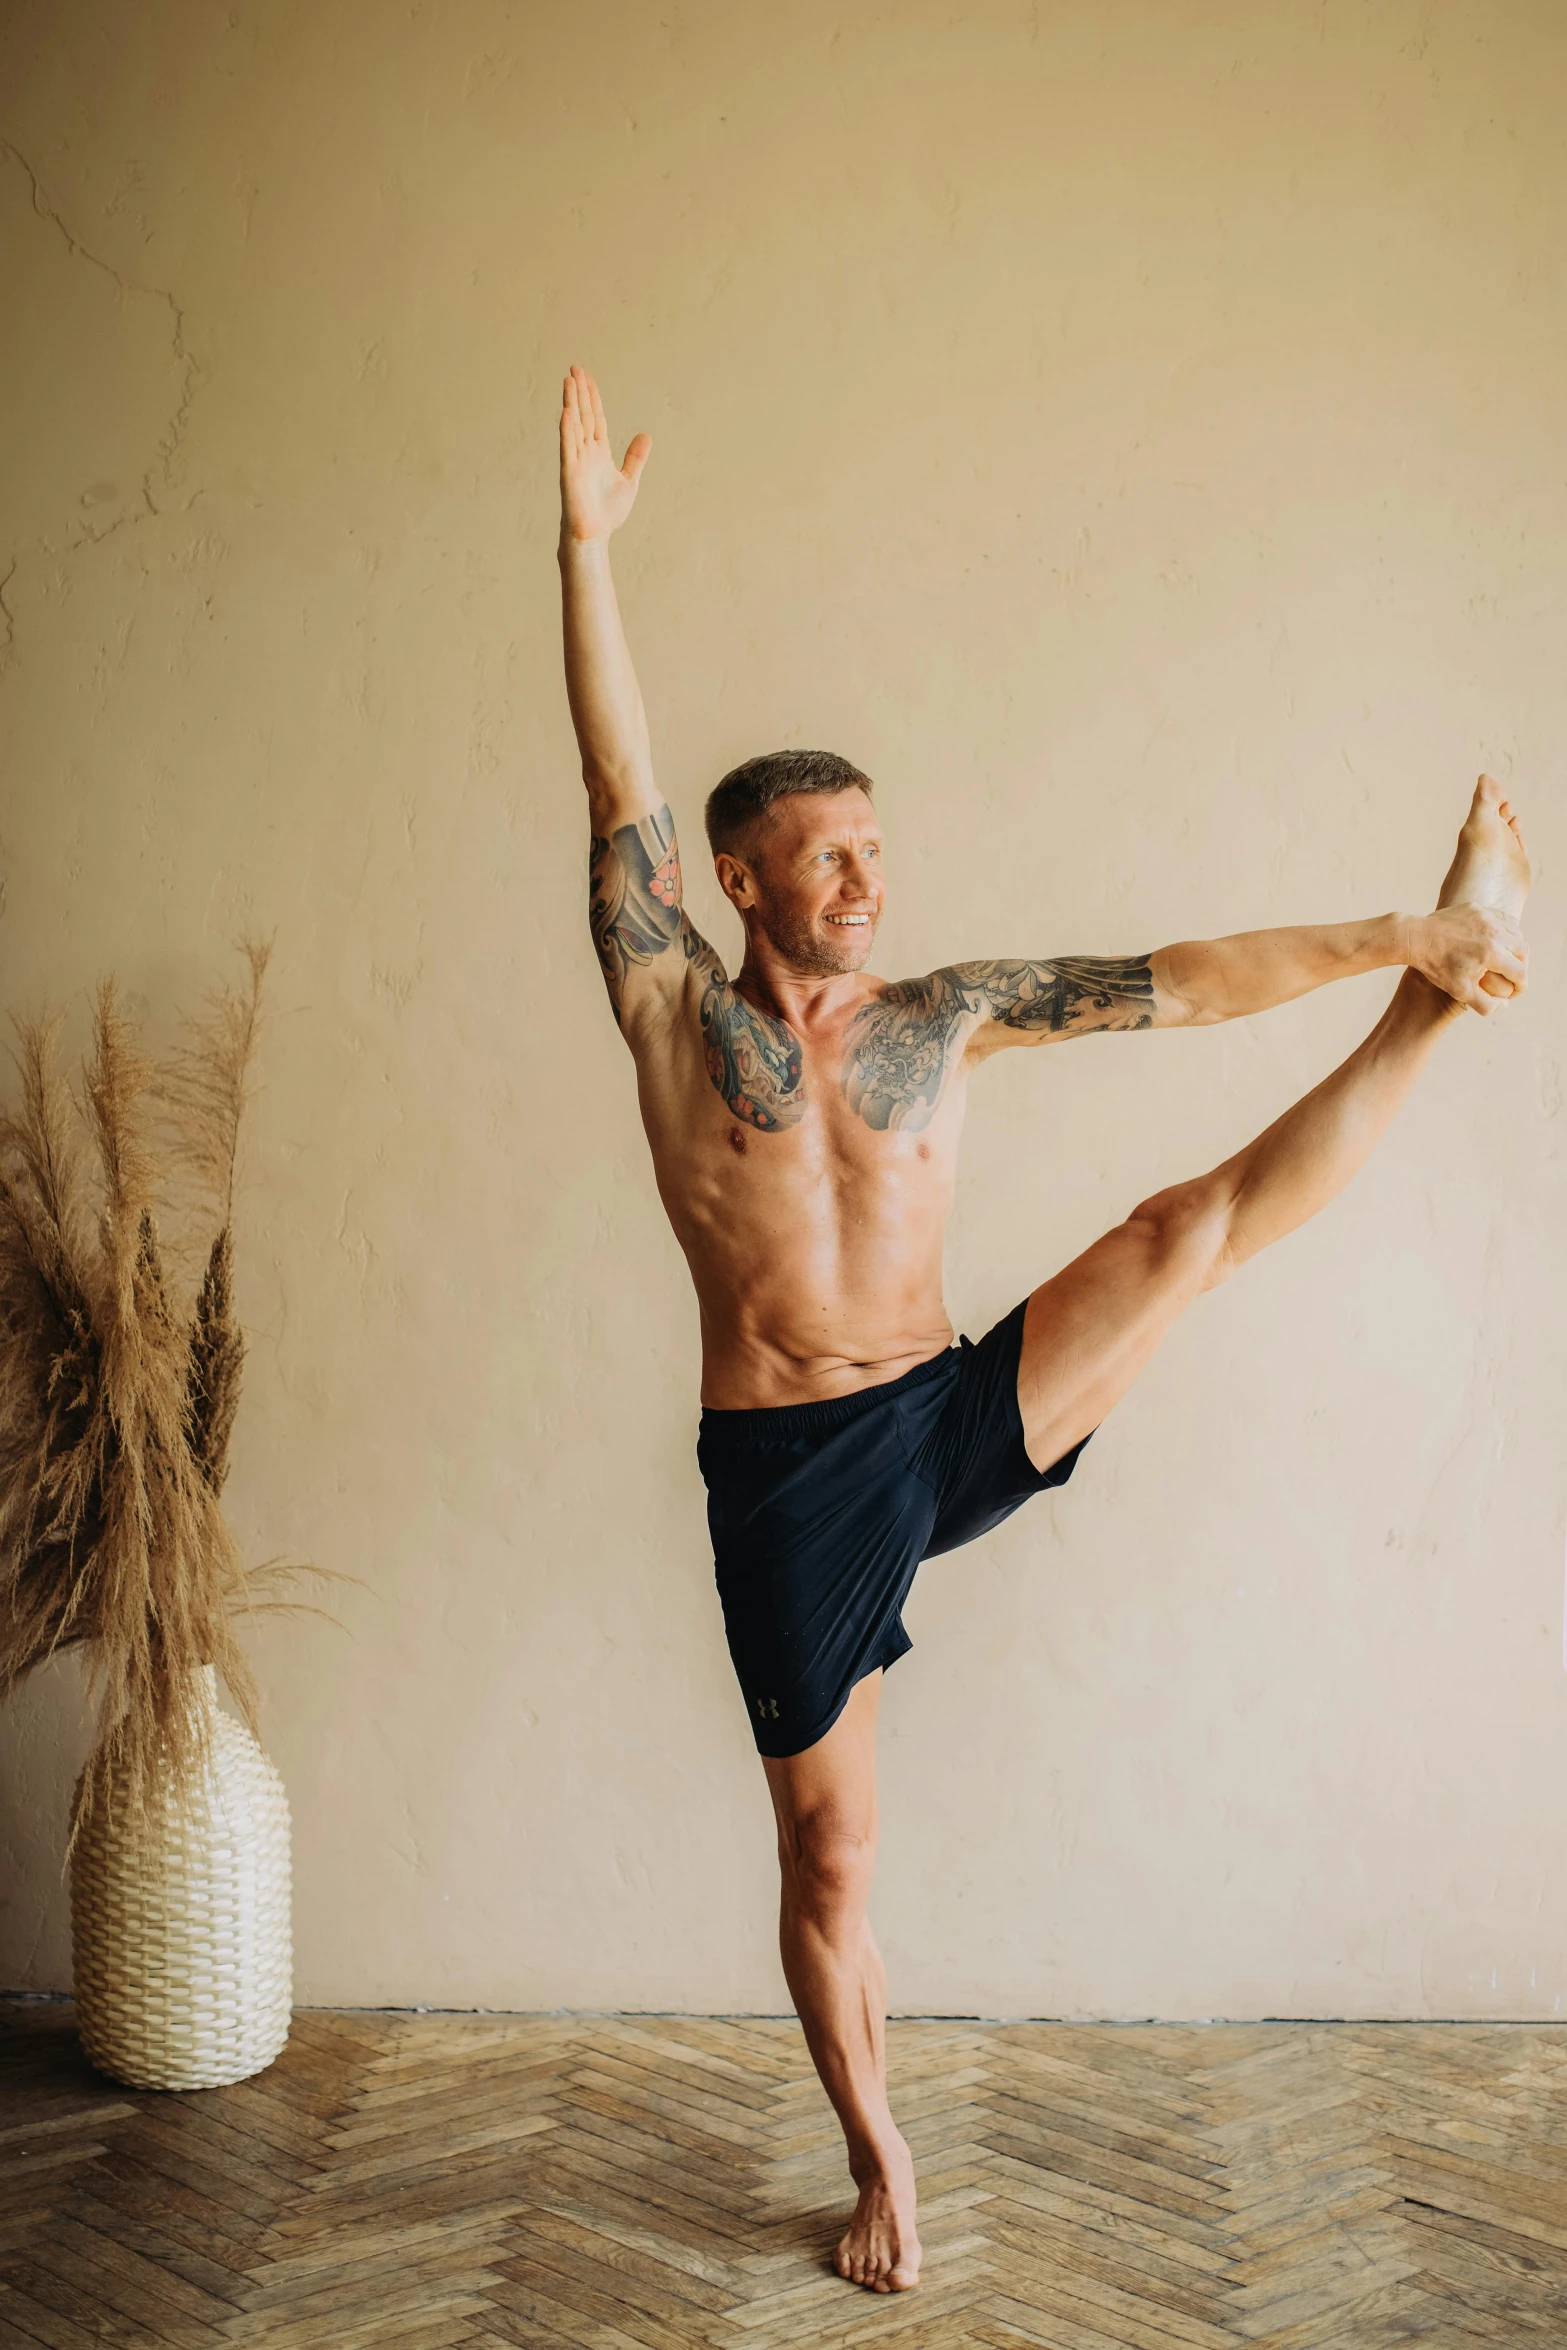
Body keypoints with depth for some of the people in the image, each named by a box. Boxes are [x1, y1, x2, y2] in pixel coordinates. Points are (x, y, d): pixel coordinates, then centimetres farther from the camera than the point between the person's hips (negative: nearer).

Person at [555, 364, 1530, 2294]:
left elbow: (1173, 983, 4)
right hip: (786, 1477, -1)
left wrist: (1402, 946, 3)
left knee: (1201, 1223, -15)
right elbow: (618, 788, -11)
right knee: (827, 1861, 7)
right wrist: (586, 545, -18)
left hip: (956, 1421, 2)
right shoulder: (675, 1012, -2)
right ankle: (877, 2160, 29)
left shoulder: (945, 1014, 5)